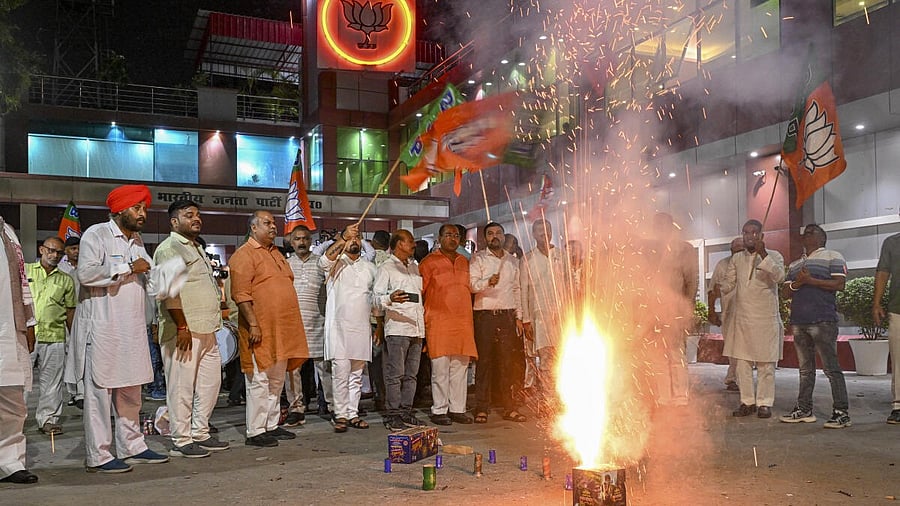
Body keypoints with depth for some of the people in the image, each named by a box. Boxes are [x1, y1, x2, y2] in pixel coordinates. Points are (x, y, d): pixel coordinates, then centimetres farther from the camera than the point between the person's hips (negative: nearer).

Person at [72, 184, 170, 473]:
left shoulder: (136, 241, 20)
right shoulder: (96, 235, -6)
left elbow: (149, 282, 27)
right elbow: (86, 273, -21)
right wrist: (129, 268, -15)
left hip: (132, 328, 8)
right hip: (102, 327, -8)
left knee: (131, 390, 12)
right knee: (100, 391, -3)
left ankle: (131, 447, 21)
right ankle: (98, 456, 3)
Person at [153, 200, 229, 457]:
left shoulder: (196, 248, 22)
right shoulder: (169, 248, -8)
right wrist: (182, 327, -21)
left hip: (206, 330, 10)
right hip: (184, 332, -10)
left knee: (210, 382, 12)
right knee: (182, 386, -3)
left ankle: (200, 434, 22)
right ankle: (181, 441, 5)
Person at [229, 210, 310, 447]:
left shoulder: (276, 253, 19)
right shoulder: (244, 255, -8)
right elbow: (241, 294, -16)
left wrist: (291, 327, 21)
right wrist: (253, 324, -22)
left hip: (282, 330, 9)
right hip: (260, 330, -9)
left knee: (277, 381, 13)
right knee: (259, 381, -4)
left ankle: (271, 426, 22)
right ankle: (255, 432, 3)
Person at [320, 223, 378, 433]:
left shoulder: (369, 267, 17)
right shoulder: (336, 263, 3)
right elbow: (326, 258, -23)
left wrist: (379, 325, 13)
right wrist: (344, 238, -35)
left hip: (362, 328, 4)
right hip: (339, 326, -4)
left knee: (357, 374, 7)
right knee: (340, 373, -6)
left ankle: (352, 413, 14)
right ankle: (341, 415, 1)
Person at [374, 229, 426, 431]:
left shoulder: (415, 267, 23)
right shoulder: (386, 268, 2)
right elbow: (376, 296, -7)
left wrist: (424, 316, 19)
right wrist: (390, 299, -27)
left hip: (416, 327, 7)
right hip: (397, 326, -7)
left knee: (411, 374, 8)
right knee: (395, 374, -7)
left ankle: (406, 412, 14)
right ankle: (392, 415, -3)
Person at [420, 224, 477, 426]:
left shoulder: (464, 262, 17)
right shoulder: (429, 262, 1)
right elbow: (419, 291, -1)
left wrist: (468, 315, 15)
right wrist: (424, 317, -4)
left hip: (463, 322, 5)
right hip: (439, 322, -5)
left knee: (460, 368, 6)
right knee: (440, 368, -3)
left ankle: (457, 409, 13)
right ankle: (439, 410, 4)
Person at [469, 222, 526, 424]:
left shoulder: (513, 261, 17)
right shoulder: (478, 259, 4)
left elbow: (517, 290, 19)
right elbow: (472, 284, -8)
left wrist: (518, 316, 14)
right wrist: (488, 282, -27)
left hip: (507, 315, 4)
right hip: (485, 315, -3)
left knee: (508, 362, 3)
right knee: (484, 361, -3)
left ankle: (509, 407, 10)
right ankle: (481, 409, 1)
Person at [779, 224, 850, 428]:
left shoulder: (832, 257, 4)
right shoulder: (794, 264, 23)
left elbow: (839, 284, -9)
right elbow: (785, 293, 18)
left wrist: (810, 280, -12)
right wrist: (796, 283, -3)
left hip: (823, 321, -6)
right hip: (799, 322, 7)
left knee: (831, 367, -7)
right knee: (805, 368, 11)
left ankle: (841, 413, -3)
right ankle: (804, 409, 16)